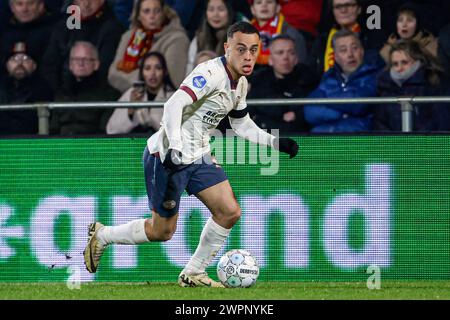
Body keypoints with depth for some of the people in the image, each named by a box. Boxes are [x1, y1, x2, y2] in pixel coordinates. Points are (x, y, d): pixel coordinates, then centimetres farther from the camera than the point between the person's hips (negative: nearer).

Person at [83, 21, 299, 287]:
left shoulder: (240, 84, 8)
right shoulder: (211, 73, -22)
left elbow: (242, 124, 24)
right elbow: (174, 105, -32)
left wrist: (276, 142, 15)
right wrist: (174, 148, -40)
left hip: (199, 156, 9)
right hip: (169, 156, -9)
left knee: (230, 212, -4)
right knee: (162, 231, 1)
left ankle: (193, 274, 9)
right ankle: (102, 236, 25)